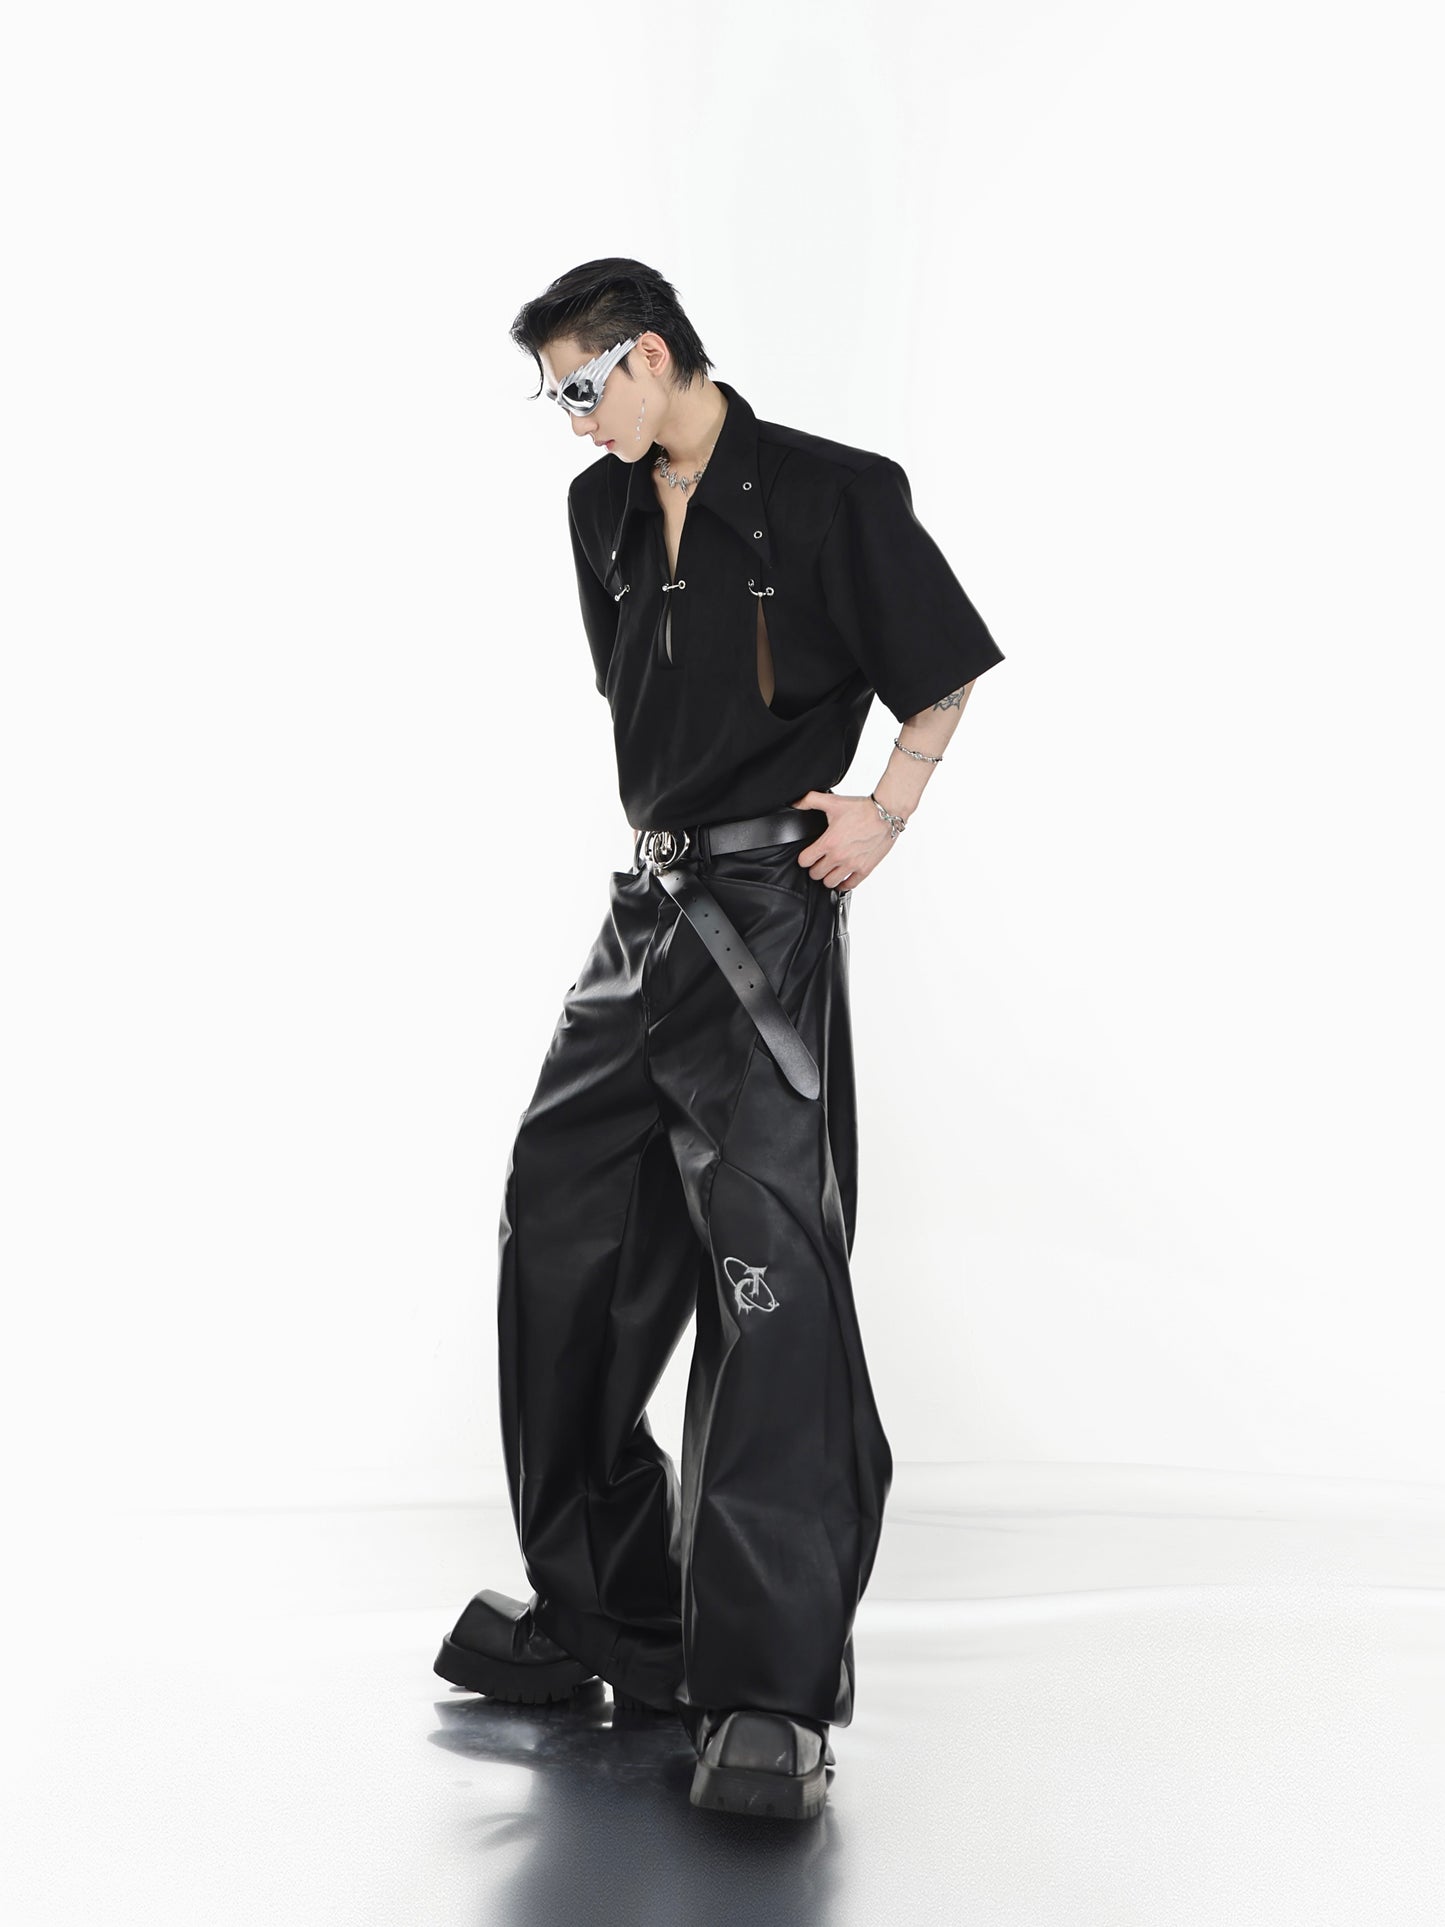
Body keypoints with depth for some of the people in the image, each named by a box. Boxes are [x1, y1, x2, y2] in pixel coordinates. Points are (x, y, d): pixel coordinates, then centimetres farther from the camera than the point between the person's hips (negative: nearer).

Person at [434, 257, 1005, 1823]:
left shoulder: (832, 494, -7)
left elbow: (945, 672, 1)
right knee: (559, 1229, 7)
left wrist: (888, 808, -10)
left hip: (770, 910, -8)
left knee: (768, 1264, -13)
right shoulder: (604, 512, 12)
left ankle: (772, 1691, -10)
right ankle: (601, 1604, 21)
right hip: (648, 899, 8)